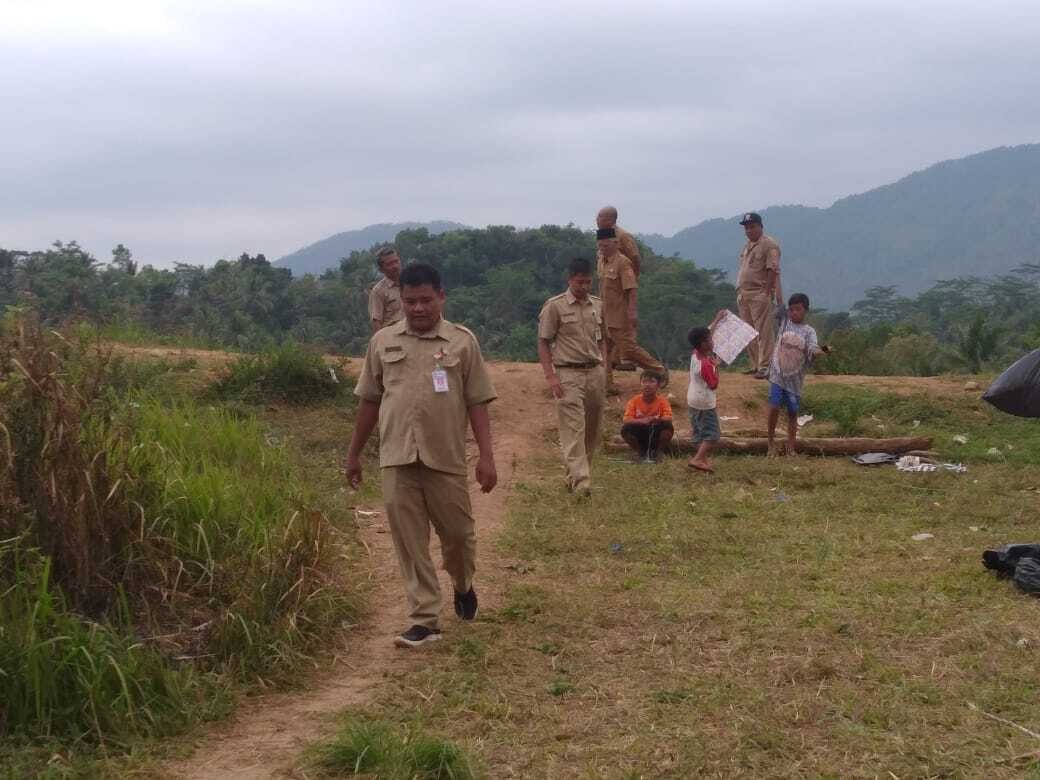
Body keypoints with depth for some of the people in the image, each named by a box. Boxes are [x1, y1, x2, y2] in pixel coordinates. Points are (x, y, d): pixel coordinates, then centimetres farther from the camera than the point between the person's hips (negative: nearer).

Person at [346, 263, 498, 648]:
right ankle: (425, 620, 9)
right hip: (397, 459, 1)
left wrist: (486, 456, -7)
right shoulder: (383, 342, 7)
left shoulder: (462, 341, 1)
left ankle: (463, 586, 39)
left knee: (458, 533, 9)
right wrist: (353, 453, 14)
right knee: (409, 542, 2)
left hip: (446, 458, -1)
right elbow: (370, 401, 12)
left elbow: (477, 403, 0)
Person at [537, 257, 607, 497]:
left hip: (595, 372, 5)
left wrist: (603, 365, 9)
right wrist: (550, 376, -12)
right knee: (573, 427, -11)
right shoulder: (554, 306, -5)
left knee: (592, 427, 8)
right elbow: (543, 343, -4)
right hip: (568, 374, -5)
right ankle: (580, 480, -16)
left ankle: (577, 474, 20)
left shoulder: (597, 305, 11)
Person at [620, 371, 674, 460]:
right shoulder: (634, 400, -7)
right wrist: (641, 421, -37)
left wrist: (655, 419, -42)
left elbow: (668, 419, -22)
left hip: (657, 436, -1)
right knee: (625, 429, -28)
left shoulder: (662, 401, -8)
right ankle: (641, 453, -3)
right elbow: (626, 421, -17)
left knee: (668, 427, -29)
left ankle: (658, 453, -5)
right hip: (640, 436, 1)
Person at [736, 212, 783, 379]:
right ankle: (755, 364, 20)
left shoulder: (769, 245, -10)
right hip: (744, 294, 9)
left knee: (764, 331, -7)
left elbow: (773, 270, -17)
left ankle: (765, 366, -6)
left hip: (760, 294, -9)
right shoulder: (748, 245, 17)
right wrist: (740, 292, 16)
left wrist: (767, 293, -22)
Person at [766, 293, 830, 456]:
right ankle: (771, 442, 7)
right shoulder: (784, 322, 4)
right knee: (774, 407, -11)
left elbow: (812, 350, -18)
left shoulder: (809, 331, -2)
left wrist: (821, 350, -37)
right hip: (778, 375, 0)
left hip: (795, 379, 0)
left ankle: (791, 448, 15)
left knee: (792, 412, 6)